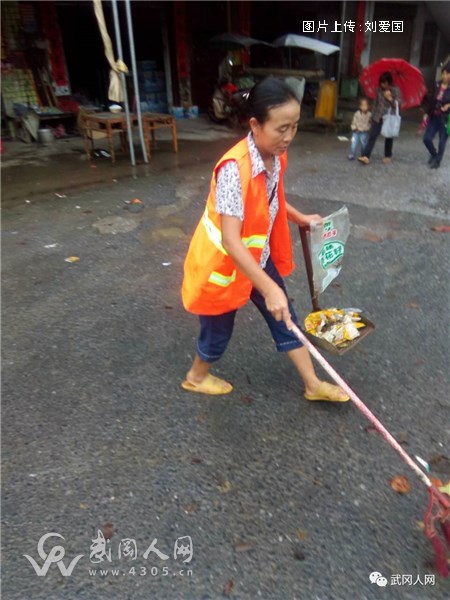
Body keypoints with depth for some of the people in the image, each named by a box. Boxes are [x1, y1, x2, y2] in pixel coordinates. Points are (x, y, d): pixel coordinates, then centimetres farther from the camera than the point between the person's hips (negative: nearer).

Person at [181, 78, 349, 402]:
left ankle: (313, 385, 31)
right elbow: (231, 241, -37)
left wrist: (301, 218, 15)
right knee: (219, 330, 13)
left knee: (285, 317, 14)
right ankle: (196, 377, 44)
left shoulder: (276, 156, -6)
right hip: (223, 262, -7)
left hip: (257, 257, 8)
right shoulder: (235, 168, -32)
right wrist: (270, 289, -40)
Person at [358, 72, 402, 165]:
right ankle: (366, 156, -18)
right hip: (378, 117, 3)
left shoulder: (396, 90, -10)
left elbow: (398, 104, -14)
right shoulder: (379, 89, 4)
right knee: (372, 136, -10)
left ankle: (388, 156, 25)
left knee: (389, 137, 9)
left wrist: (390, 98, -27)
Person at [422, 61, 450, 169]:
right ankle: (433, 154, 32)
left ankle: (437, 161, 23)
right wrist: (427, 113, 11)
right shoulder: (437, 85, 1)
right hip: (434, 117, 5)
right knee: (427, 138, 3)